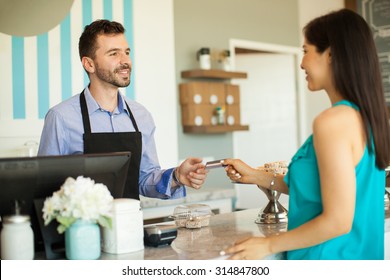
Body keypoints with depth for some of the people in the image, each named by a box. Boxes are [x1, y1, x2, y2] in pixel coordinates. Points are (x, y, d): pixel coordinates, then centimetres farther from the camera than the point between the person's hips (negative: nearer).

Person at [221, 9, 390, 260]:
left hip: (329, 257, -8)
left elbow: (337, 221, -23)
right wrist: (254, 176, 12)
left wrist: (268, 245, -13)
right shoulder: (368, 116, 4)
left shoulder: (333, 121, -22)